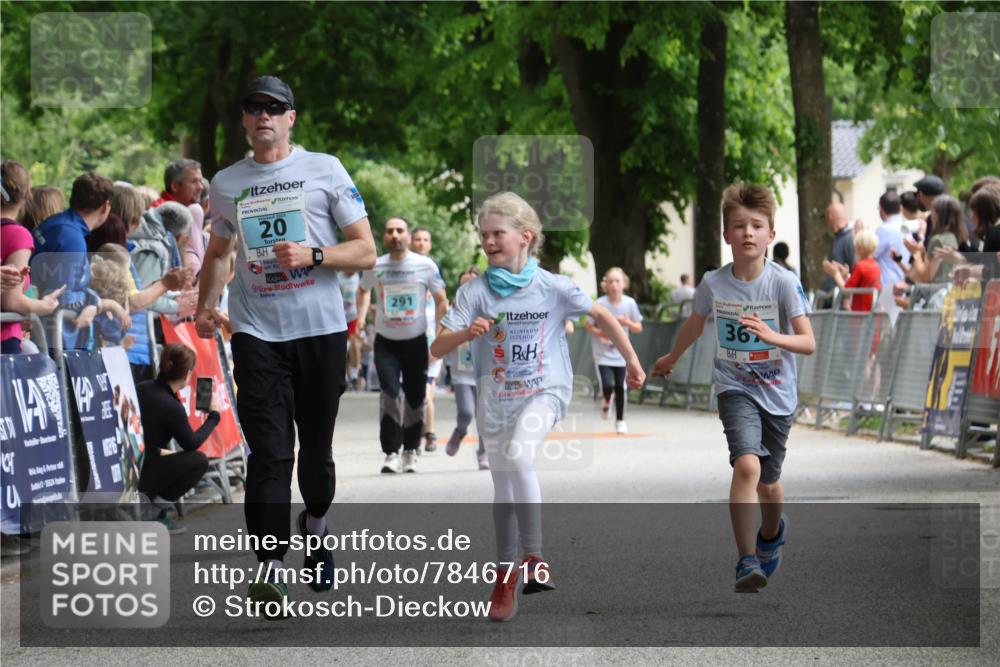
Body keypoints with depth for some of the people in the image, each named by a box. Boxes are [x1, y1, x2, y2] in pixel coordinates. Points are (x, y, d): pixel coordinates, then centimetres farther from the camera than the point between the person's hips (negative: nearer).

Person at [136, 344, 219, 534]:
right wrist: (213, 415, 11)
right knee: (199, 460, 5)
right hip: (137, 478, -8)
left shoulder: (141, 389, 4)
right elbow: (192, 443, -1)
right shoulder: (171, 407, -17)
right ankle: (152, 506, -3)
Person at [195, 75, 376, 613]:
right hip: (256, 332, 1)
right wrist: (206, 306, 9)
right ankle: (270, 568, -20)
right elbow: (218, 253, 26)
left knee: (316, 445, 10)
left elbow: (365, 252, 1)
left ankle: (315, 524, 40)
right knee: (269, 450, -13)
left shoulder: (324, 170, 2)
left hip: (320, 328, 0)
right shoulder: (226, 184, 11)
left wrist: (312, 255, -16)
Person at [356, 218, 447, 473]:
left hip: (416, 340, 0)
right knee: (390, 393, -16)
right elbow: (364, 290, 19)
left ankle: (410, 451, 24)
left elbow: (441, 301, 2)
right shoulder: (375, 267, -4)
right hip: (385, 341, 0)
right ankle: (391, 453, -14)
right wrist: (361, 316, 6)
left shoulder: (426, 266, -8)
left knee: (415, 398, 6)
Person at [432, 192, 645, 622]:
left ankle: (533, 556, -20)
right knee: (503, 486, 8)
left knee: (518, 457, -29)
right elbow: (437, 348, -10)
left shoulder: (552, 288, -7)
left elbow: (601, 316, 7)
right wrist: (465, 334, -30)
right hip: (495, 398, 3)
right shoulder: (475, 292, -5)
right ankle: (506, 574, 24)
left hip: (544, 392, -3)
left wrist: (631, 360, 8)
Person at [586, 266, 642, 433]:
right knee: (607, 385, -16)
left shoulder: (630, 303, -7)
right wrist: (602, 333, -19)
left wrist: (627, 323, -18)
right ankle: (606, 402, 21)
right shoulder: (600, 304, -14)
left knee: (620, 387, 3)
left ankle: (620, 420, 22)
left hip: (621, 353, 2)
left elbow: (638, 328, 1)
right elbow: (589, 325, -2)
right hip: (602, 353, -2)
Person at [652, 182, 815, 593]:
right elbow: (696, 323, 15)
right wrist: (671, 359, 30)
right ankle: (747, 562, -24)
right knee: (747, 466, -25)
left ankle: (771, 531, 50)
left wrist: (772, 336, -35)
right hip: (735, 389, 0)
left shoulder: (784, 283, -14)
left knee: (768, 483, 15)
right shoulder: (713, 284, -7)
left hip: (778, 394, 0)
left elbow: (808, 343, -17)